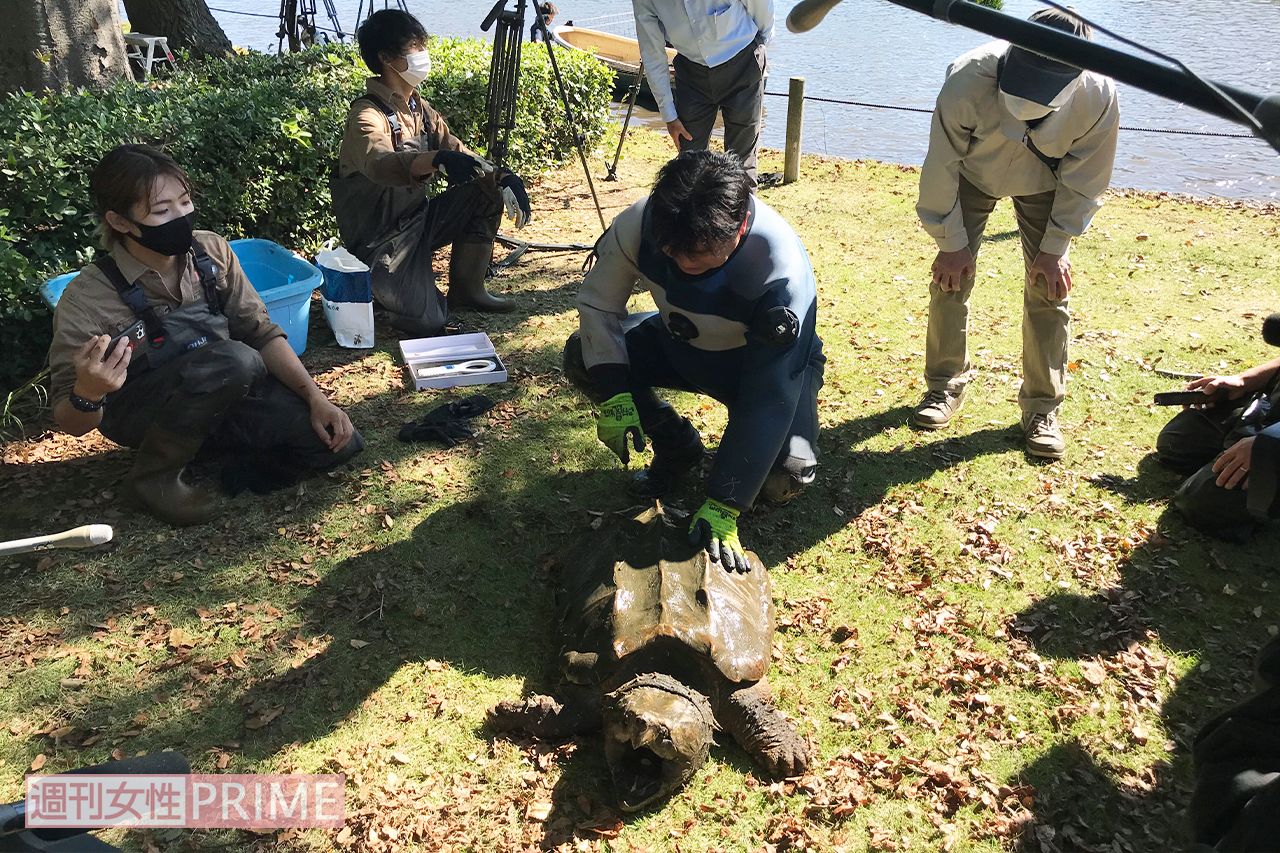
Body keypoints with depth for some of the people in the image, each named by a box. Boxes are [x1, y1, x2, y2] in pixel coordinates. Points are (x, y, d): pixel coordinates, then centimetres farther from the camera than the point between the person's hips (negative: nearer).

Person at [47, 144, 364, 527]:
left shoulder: (212, 252, -13)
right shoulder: (87, 300, -22)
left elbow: (261, 332, -4)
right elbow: (71, 424, -15)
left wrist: (316, 397, -16)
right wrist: (87, 395, -40)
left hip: (221, 393, 4)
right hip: (139, 413, -4)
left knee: (339, 442, -12)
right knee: (236, 361, -35)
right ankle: (153, 476, -12)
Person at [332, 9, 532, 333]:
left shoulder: (419, 108, 5)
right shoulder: (367, 114, -21)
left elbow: (460, 155, 5)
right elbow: (379, 164, -42)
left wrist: (504, 178, -14)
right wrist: (436, 159, -59)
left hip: (416, 219, 8)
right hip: (381, 240, -8)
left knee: (487, 188, -3)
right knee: (428, 320, -24)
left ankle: (467, 288, 8)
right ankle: (376, 284, 8)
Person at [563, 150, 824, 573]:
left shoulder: (783, 270, -38)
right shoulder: (639, 223, -29)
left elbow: (772, 395, -36)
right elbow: (598, 303, -14)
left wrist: (723, 507, -38)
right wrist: (613, 394, -28)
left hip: (766, 360, -4)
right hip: (681, 343, 4)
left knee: (785, 476, -29)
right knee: (583, 356, -18)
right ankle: (676, 447, 5)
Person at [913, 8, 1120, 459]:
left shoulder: (1099, 97, -35)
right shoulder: (969, 79, -39)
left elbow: (1083, 180, -17)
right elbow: (941, 167, -25)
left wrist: (1055, 248, -13)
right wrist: (952, 243, -18)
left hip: (1044, 184, 0)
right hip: (972, 173, 0)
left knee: (1048, 291, -5)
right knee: (951, 278, -5)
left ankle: (1043, 407, 7)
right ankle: (945, 386, 13)